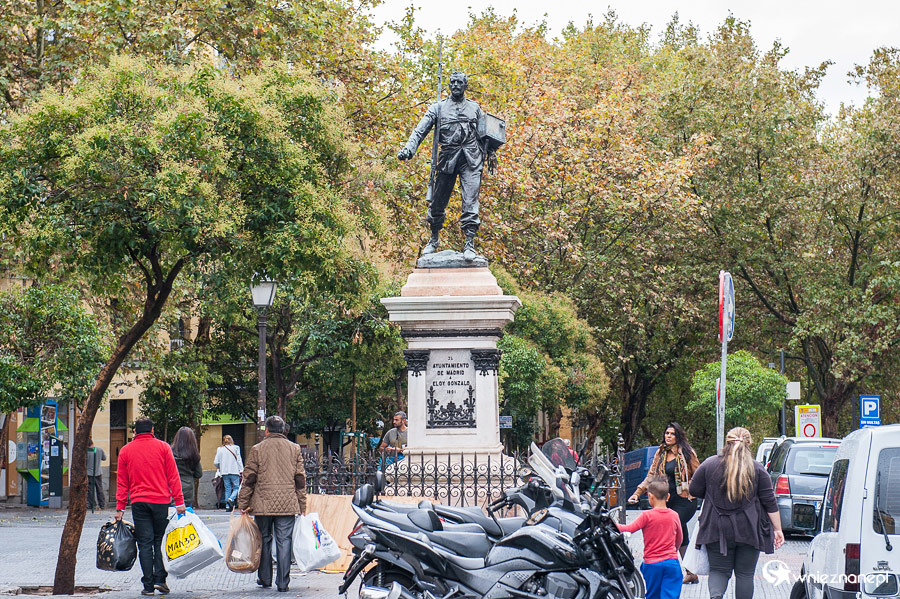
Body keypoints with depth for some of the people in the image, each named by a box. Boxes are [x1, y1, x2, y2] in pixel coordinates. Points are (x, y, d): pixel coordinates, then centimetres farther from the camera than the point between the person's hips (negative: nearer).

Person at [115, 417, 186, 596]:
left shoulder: (125, 450, 7)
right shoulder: (163, 447, 4)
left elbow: (122, 482, 8)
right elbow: (173, 476, 1)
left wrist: (120, 508, 10)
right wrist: (179, 502, 2)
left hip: (138, 502, 1)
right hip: (161, 501, -1)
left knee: (145, 544, 1)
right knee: (160, 541, 9)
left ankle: (148, 585, -2)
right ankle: (160, 579, -2)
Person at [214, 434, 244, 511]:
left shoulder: (220, 449, 4)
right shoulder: (236, 448, -2)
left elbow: (216, 462, 4)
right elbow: (239, 460, -3)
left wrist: (219, 467, 24)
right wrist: (241, 470, 1)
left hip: (224, 472, 3)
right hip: (234, 471, -3)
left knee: (227, 488, 9)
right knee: (236, 487, 5)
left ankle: (227, 506, 4)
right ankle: (231, 499, -21)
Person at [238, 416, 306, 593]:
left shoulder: (257, 449, 0)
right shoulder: (294, 449, 6)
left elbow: (249, 479, 0)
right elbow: (301, 480, 7)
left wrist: (243, 504, 6)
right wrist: (302, 507, 12)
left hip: (263, 505, -1)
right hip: (288, 504, 1)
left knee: (264, 540, 12)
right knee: (284, 542, 2)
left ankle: (265, 579, 18)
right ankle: (283, 583, 0)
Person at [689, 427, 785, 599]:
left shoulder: (709, 464, -1)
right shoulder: (757, 469, -2)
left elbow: (694, 491, 7)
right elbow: (770, 502, -1)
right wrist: (777, 529, 5)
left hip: (717, 531, 0)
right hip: (748, 531, 0)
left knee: (719, 570, 7)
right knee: (745, 573, 9)